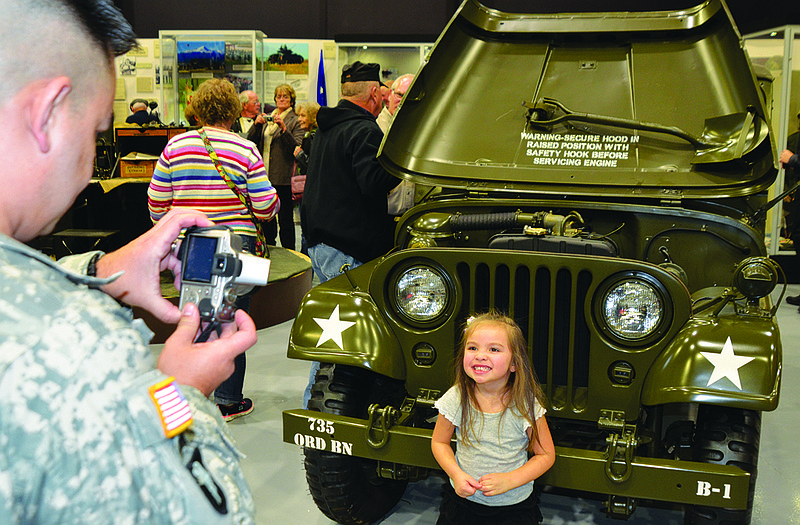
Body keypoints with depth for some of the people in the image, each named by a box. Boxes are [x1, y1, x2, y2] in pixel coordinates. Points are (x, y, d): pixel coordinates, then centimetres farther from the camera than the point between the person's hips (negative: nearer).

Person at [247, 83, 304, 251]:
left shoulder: (295, 121, 0)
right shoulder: (267, 118, 16)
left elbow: (296, 147, -12)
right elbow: (251, 141, 11)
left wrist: (283, 128, -22)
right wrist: (257, 124, -6)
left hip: (283, 178, -5)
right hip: (265, 175, 5)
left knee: (285, 220, -2)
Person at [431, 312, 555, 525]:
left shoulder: (526, 404, -19)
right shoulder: (456, 399, -14)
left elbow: (546, 455, -8)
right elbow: (439, 442, 1)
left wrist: (509, 480, -20)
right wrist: (456, 474, -15)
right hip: (462, 499, 1)